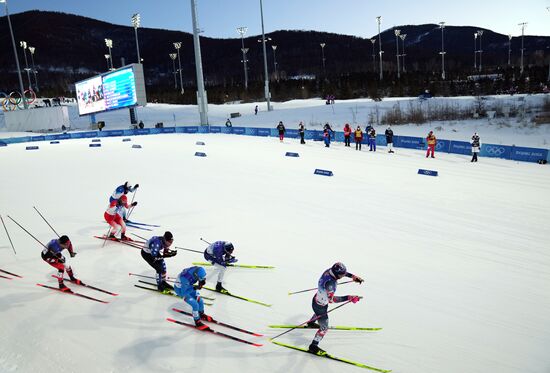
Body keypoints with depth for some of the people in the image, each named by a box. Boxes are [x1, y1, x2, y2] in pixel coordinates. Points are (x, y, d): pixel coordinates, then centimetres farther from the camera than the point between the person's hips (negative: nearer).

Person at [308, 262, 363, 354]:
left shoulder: (329, 271, -18)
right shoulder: (329, 283, -42)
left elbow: (343, 272, 2)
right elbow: (331, 299, -48)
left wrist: (354, 277, -7)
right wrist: (348, 298, -48)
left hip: (317, 299, 9)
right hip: (320, 306, -9)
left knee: (319, 313, 40)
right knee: (324, 328, 8)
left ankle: (311, 323, 70)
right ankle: (313, 347, 25)